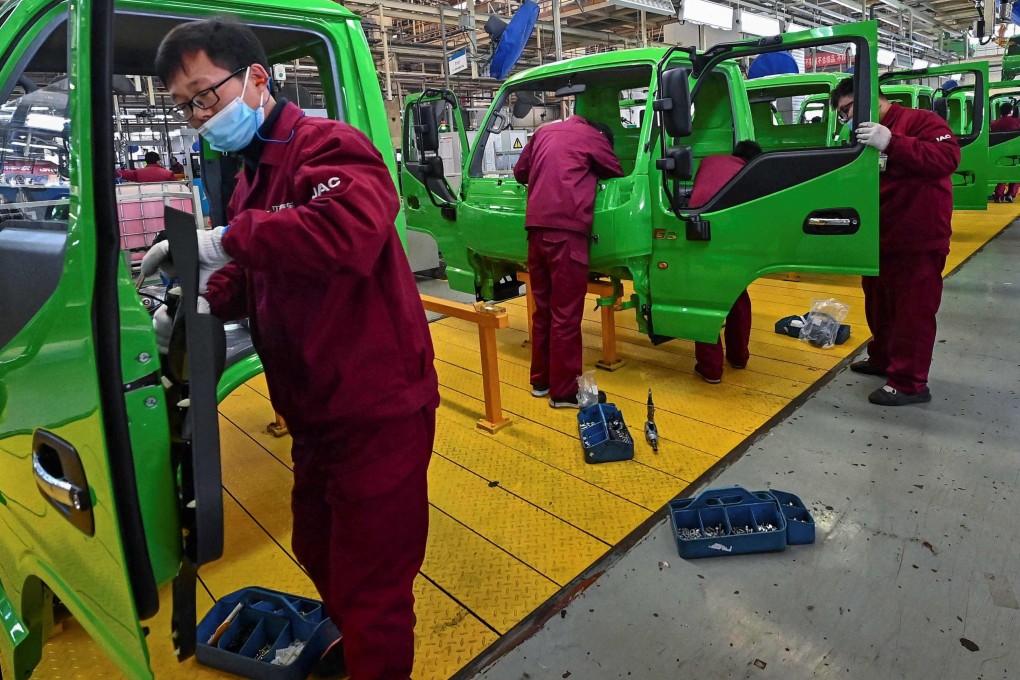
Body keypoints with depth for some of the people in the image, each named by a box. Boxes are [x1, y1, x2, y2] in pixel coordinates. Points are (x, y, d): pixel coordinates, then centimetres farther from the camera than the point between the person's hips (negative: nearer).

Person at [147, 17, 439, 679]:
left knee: (370, 589, 2)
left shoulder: (327, 145, -15)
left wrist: (228, 239, -29)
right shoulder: (252, 176, 16)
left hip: (376, 412, -10)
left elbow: (353, 229, -36)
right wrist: (205, 301, 3)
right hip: (316, 413, 10)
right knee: (318, 551, 28)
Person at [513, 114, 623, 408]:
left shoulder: (544, 132, 23)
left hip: (536, 227, 6)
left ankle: (541, 380, 24)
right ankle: (564, 391, 3)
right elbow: (618, 174, 19)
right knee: (566, 314, -3)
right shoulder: (593, 137, 8)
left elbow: (520, 172, 29)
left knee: (543, 309, 15)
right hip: (565, 229, -6)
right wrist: (593, 173, 38)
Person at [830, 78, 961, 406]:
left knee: (913, 311, -2)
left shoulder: (920, 121, -11)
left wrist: (891, 143, -36)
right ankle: (882, 358, 37)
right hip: (879, 241, 9)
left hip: (918, 244, -9)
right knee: (879, 306, 20)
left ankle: (909, 383, 6)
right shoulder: (864, 137, 17)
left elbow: (948, 157, -27)